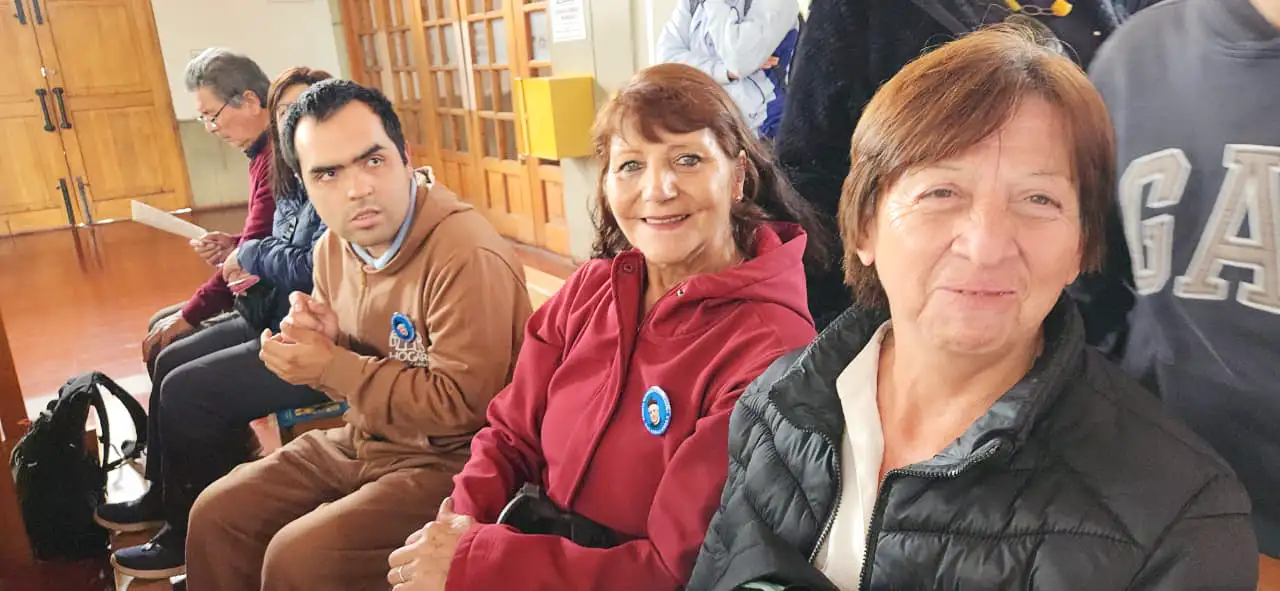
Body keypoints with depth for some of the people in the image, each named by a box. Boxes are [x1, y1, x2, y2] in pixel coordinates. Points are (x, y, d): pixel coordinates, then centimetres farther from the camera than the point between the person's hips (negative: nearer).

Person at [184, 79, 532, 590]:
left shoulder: (465, 256, -26)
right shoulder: (334, 247, 3)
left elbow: (461, 405, -26)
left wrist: (333, 368, -21)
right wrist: (326, 342, -10)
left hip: (449, 461, -8)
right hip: (361, 442, 8)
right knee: (217, 514, 8)